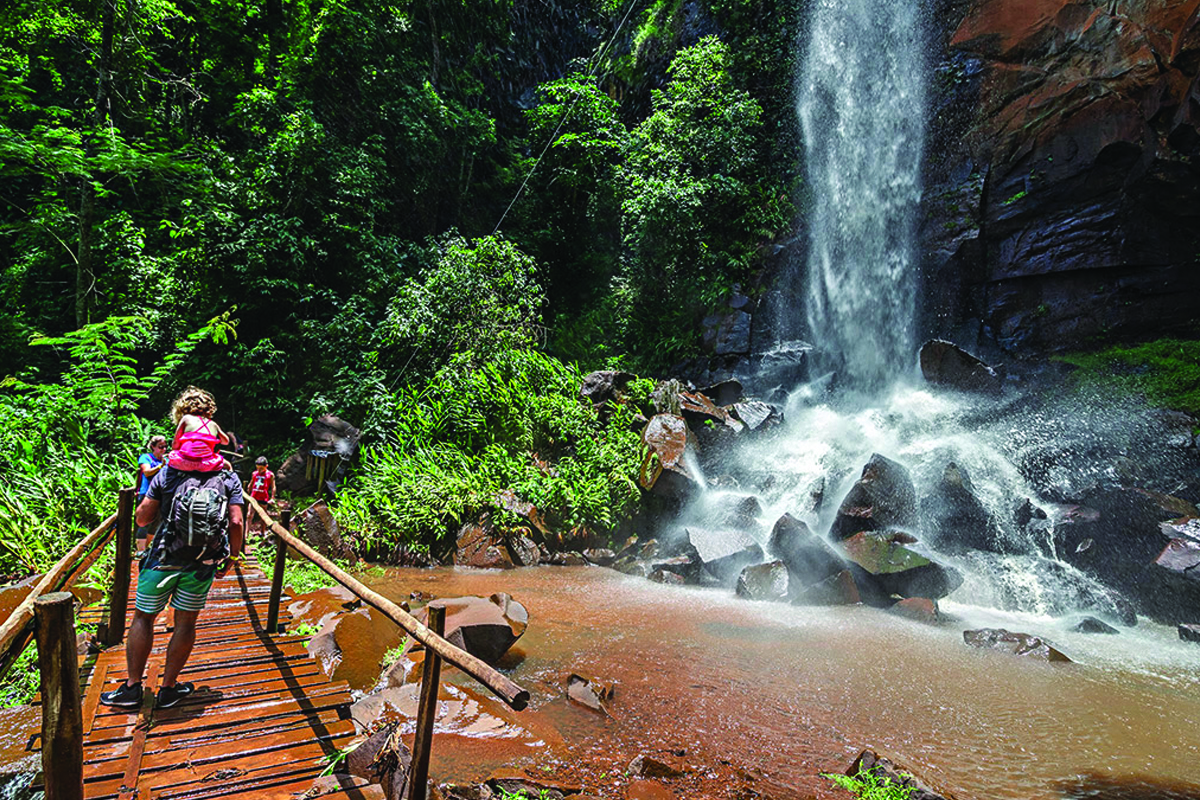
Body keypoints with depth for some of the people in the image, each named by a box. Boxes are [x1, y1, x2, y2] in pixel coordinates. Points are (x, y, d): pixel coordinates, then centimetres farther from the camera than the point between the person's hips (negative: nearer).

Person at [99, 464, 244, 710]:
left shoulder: (167, 474, 1)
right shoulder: (229, 479, 1)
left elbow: (142, 518, 2)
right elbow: (236, 523, -8)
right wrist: (231, 559, 4)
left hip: (163, 558, 0)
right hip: (202, 564, 0)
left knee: (143, 617, 16)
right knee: (186, 622, 12)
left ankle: (132, 687, 19)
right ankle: (168, 688, 20)